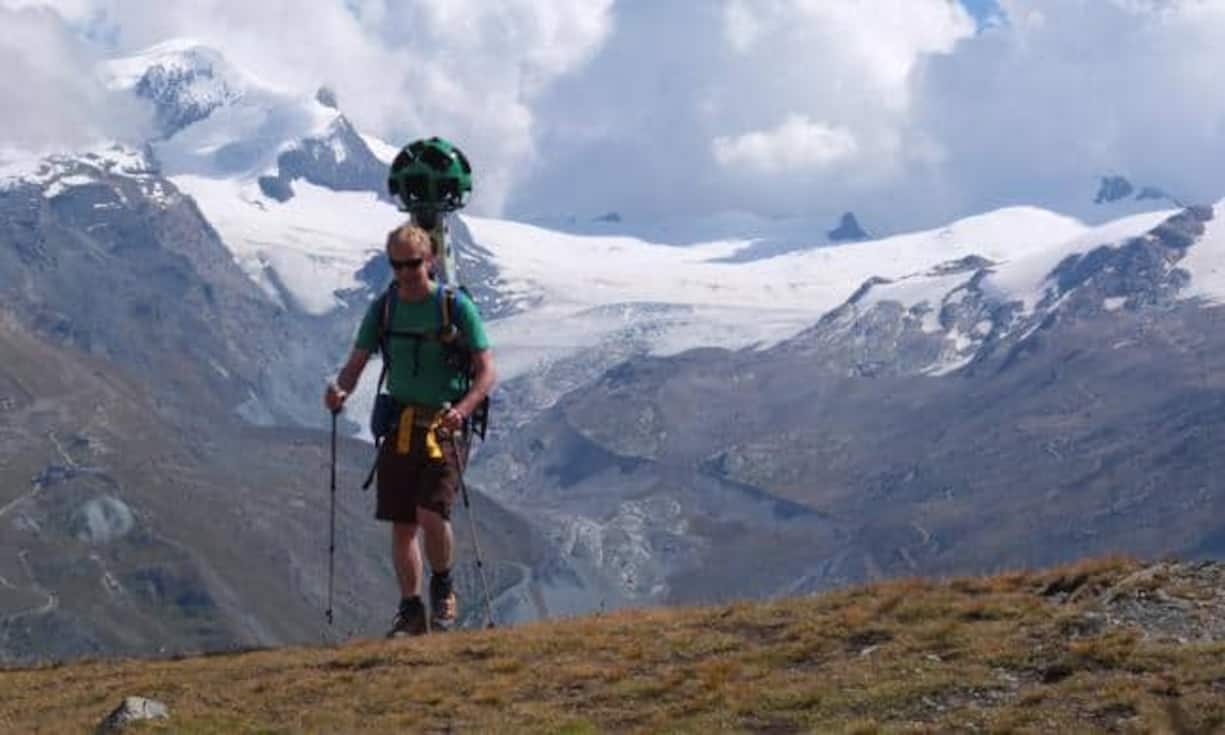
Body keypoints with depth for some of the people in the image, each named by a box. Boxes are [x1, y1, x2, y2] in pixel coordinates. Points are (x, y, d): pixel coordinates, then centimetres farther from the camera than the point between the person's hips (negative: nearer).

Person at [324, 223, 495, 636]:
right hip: (399, 426, 4)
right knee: (401, 525, 6)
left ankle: (443, 586, 9)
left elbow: (486, 372, -7)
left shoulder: (455, 306, -6)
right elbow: (355, 364, 9)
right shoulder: (383, 309, 7)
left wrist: (460, 410, -25)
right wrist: (340, 390, -15)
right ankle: (411, 610, 19)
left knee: (431, 513, -18)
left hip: (444, 426, -4)